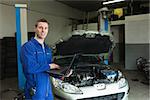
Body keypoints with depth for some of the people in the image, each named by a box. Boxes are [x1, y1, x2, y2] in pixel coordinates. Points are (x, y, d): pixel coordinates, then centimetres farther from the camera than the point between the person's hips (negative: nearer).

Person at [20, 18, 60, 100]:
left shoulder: (47, 49, 12)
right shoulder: (28, 47, -14)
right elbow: (30, 68, -27)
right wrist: (48, 66, -16)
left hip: (48, 87, 8)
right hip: (35, 89, -7)